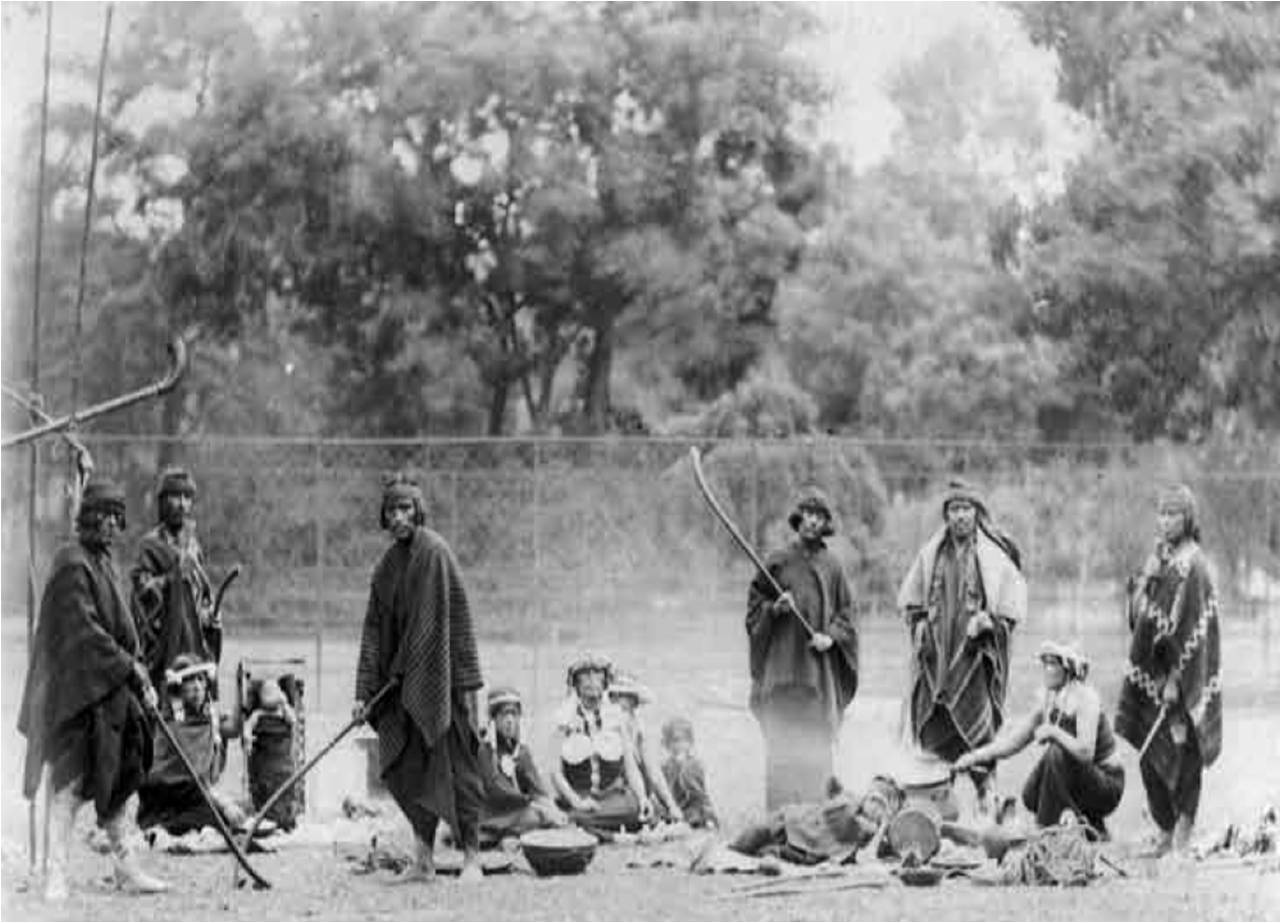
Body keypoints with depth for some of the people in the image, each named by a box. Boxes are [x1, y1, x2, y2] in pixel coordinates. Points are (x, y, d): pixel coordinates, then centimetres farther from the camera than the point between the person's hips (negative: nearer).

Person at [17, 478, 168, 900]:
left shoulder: (105, 562, 17)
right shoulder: (72, 565, -14)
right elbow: (83, 631, -20)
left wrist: (140, 679, 12)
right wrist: (130, 667, -16)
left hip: (111, 688, 10)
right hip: (78, 687, -10)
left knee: (116, 777, 13)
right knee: (71, 778, -10)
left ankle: (126, 868, 19)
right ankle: (56, 873, -9)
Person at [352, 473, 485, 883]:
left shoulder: (435, 553, -11)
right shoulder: (387, 566, 10)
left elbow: (456, 618, -13)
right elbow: (375, 629, 9)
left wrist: (465, 682, -14)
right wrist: (364, 692, 4)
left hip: (440, 678, -7)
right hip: (404, 683, 7)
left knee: (455, 767, -4)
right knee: (411, 769, 5)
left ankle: (472, 858, 0)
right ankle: (425, 860, 10)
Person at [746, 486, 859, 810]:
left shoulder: (831, 566, 9)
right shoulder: (777, 563, 5)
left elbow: (845, 613, 11)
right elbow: (754, 606, 9)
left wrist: (831, 636, -7)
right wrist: (774, 608, -11)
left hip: (820, 664, 2)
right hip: (783, 662, -2)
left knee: (818, 742, -1)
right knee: (783, 744, -7)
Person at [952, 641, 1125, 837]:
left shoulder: (1085, 698, -20)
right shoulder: (1047, 699, 2)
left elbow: (1085, 752, -31)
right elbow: (1015, 740, 4)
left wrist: (1053, 732, -36)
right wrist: (977, 756, -7)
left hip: (1108, 787, -8)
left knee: (1058, 754, -28)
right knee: (1031, 797, -9)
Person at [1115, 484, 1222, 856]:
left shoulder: (1192, 564, -13)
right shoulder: (1160, 558, 13)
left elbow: (1194, 627, -17)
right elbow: (1138, 613, 17)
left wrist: (1176, 678, -20)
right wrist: (1145, 578, 1)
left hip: (1182, 671, -8)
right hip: (1152, 671, 8)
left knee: (1180, 751, -4)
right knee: (1149, 755, 9)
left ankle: (1183, 834, 1)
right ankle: (1165, 832, 17)